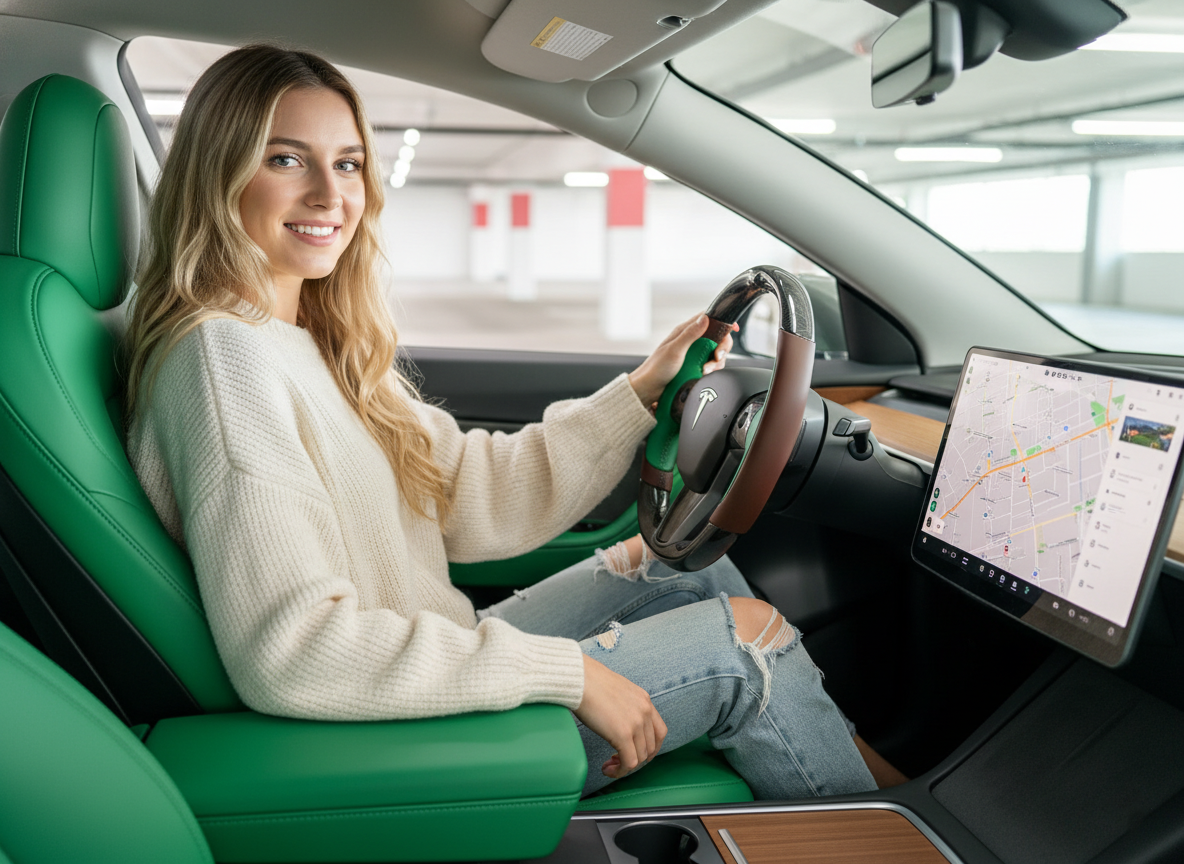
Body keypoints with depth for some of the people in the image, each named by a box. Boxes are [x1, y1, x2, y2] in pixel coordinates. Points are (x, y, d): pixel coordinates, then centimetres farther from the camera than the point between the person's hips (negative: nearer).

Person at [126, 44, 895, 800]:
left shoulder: (323, 345, 8)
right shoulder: (225, 358, -23)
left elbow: (477, 500, 6)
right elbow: (290, 652, -31)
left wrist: (640, 393, 2)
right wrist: (566, 671, -27)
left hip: (436, 665, 9)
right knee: (747, 634, -1)